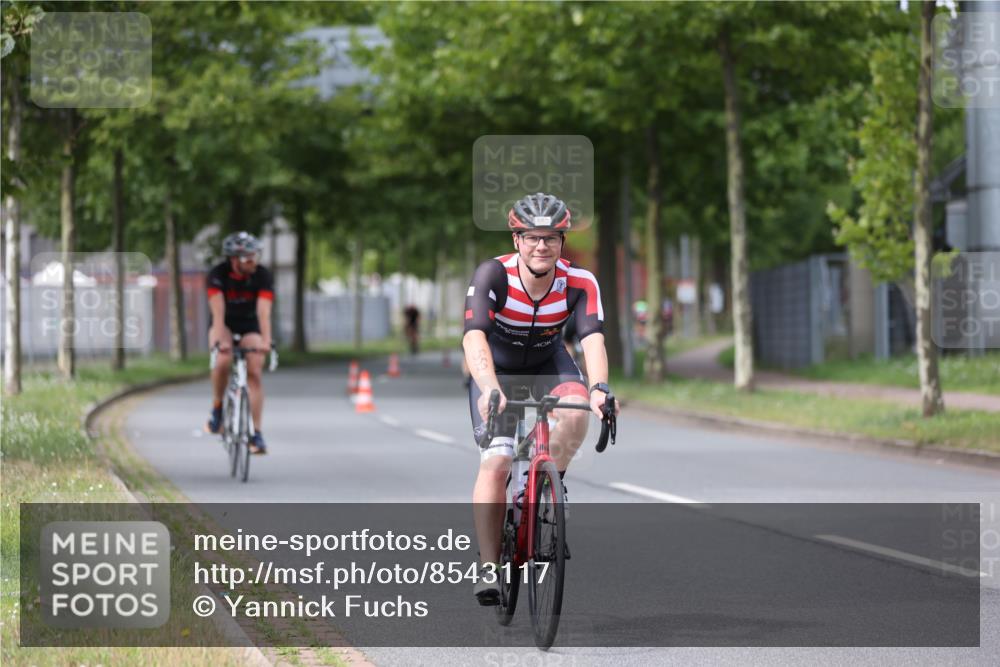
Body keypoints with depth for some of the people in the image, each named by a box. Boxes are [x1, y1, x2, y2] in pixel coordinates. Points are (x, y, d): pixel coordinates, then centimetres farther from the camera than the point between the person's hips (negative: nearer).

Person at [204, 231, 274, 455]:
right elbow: (218, 311, -34)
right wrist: (220, 340, -48)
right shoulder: (218, 274, -25)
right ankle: (217, 408, -7)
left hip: (249, 326, 1)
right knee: (223, 361, -30)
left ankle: (256, 433, -10)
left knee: (254, 373, -14)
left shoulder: (262, 276, -22)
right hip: (225, 324, -1)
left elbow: (264, 312, -32)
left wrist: (266, 341, -47)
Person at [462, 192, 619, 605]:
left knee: (576, 412, -30)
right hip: (495, 367, -2)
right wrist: (490, 388, -59)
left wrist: (598, 388, -57)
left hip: (548, 361, 2)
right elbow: (474, 337, -42)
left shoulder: (580, 283, -25)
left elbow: (592, 339, -37)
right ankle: (488, 567, -11)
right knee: (496, 460, -18)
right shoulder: (493, 275, -31)